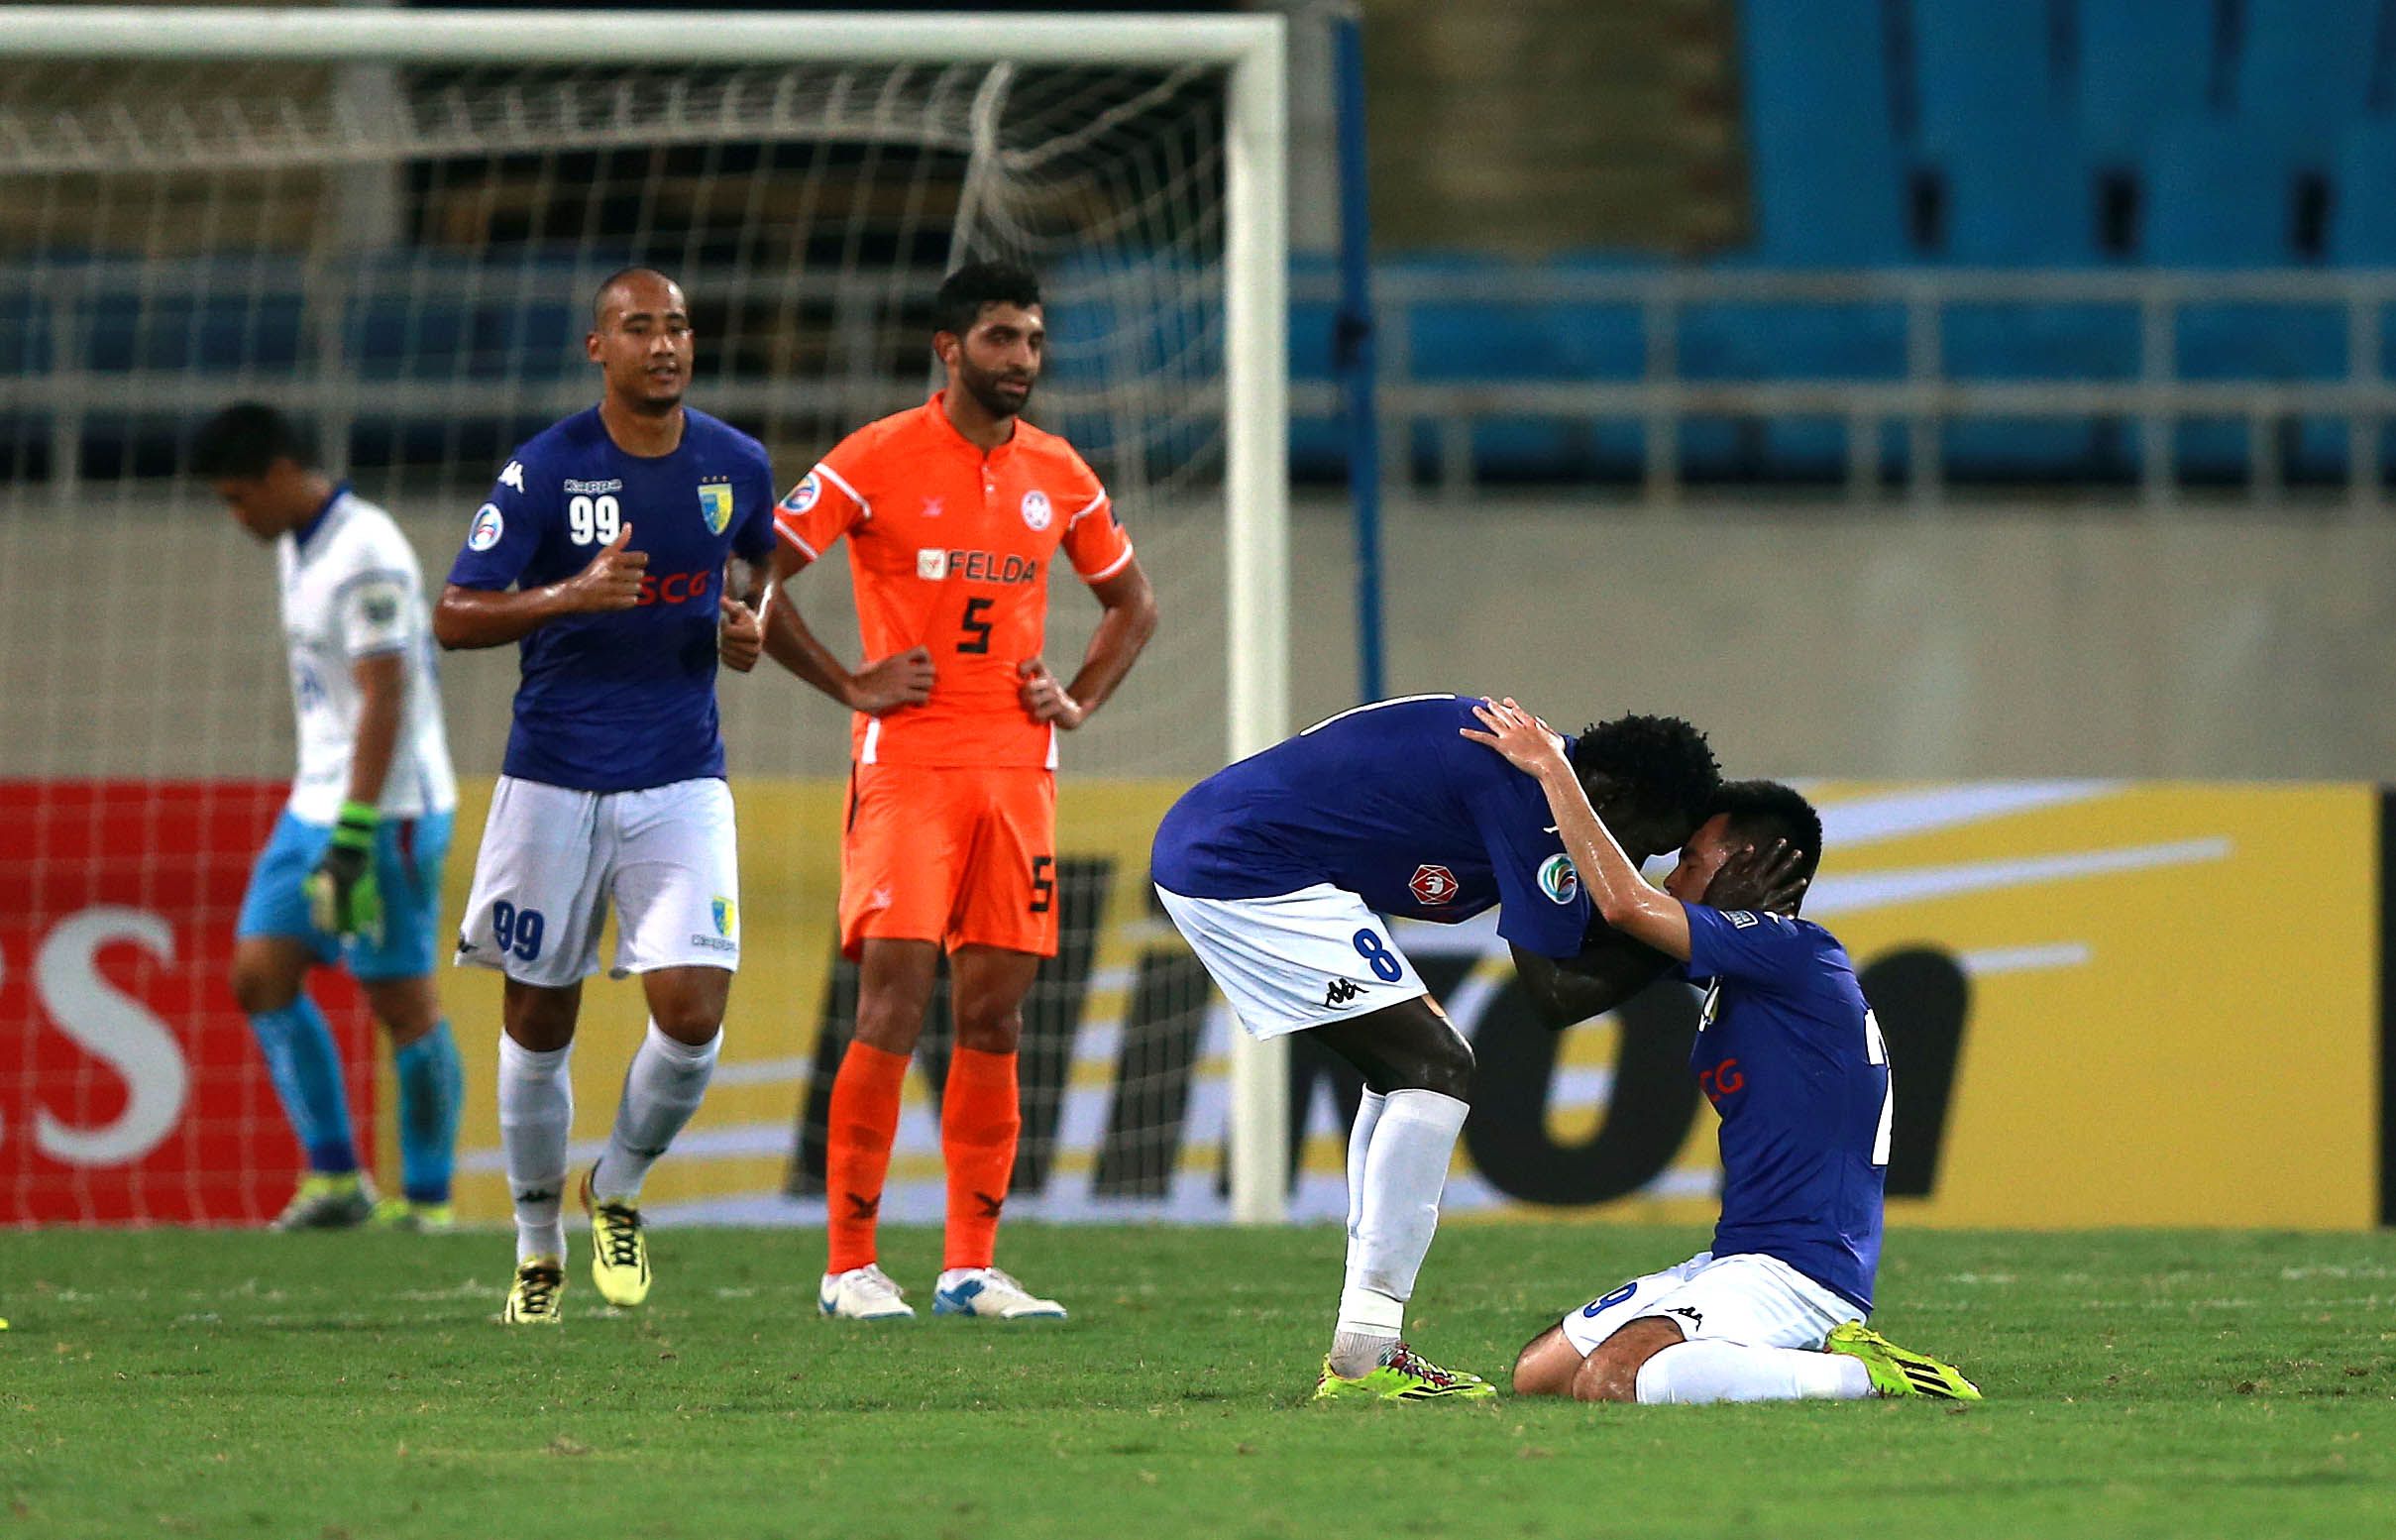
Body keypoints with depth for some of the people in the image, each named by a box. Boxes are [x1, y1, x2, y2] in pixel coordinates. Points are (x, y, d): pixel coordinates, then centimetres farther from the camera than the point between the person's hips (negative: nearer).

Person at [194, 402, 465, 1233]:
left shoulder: (366, 555, -17)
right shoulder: (297, 548, 13)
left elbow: (386, 697, -22)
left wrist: (355, 835, -24)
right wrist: (321, 818, 20)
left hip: (388, 811, -9)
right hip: (315, 805, 9)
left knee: (402, 1001, -3)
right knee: (260, 977, 3)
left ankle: (428, 1198, 5)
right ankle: (334, 1179, 6)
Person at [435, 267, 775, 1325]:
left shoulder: (736, 467, 2)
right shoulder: (543, 471, -8)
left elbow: (767, 566, 24)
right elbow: (454, 618, -8)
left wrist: (753, 626, 1)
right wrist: (574, 594, -23)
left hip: (681, 782, 1)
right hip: (555, 785, -1)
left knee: (692, 1014, -13)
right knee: (538, 1024, 6)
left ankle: (617, 1191, 15)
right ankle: (537, 1247, 25)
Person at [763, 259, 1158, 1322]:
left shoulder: (1058, 476, 11)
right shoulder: (877, 460, -4)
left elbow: (1133, 602, 26)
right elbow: (750, 581, -4)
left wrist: (1079, 701, 10)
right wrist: (850, 686, -7)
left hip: (1018, 772, 5)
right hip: (906, 766, -5)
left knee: (995, 1015, 3)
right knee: (892, 1005, -11)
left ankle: (971, 1268, 8)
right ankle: (851, 1266, -6)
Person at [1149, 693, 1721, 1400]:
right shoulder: (1521, 787, -17)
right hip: (1244, 873, -11)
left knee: (1404, 1069, 17)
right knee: (1437, 1069, -12)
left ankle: (1362, 1351, 15)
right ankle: (1362, 1359, -15)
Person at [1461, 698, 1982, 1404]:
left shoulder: (1798, 954, -12)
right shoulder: (1737, 978, 18)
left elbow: (1625, 904, -20)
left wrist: (1552, 769, -9)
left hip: (1802, 1269, -11)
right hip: (1736, 1261, 11)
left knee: (1608, 1380, -31)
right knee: (1538, 1371, 8)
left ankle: (1864, 1375, -20)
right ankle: (1816, 1359, 6)